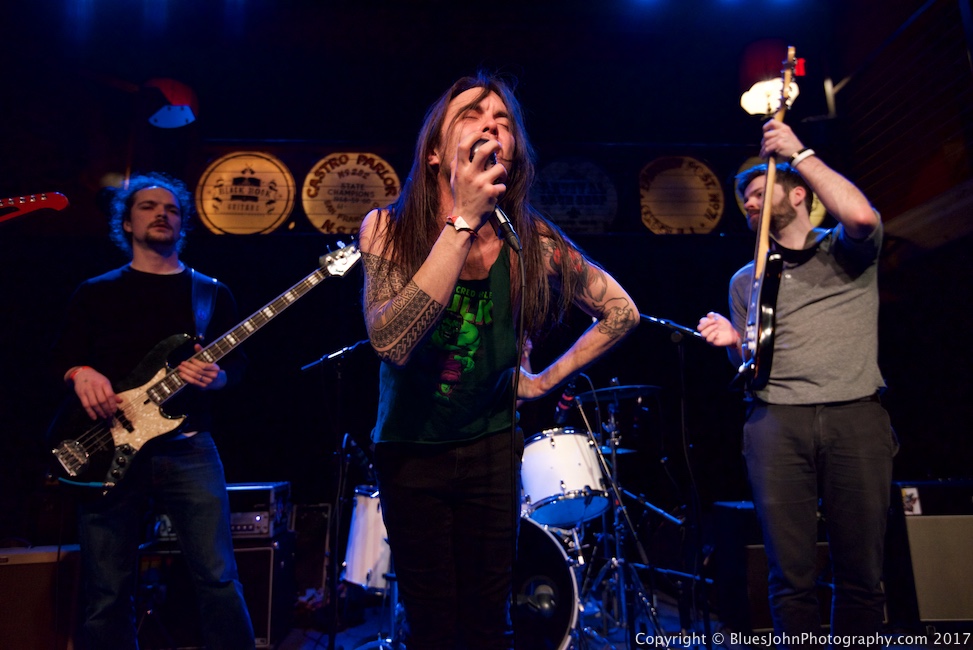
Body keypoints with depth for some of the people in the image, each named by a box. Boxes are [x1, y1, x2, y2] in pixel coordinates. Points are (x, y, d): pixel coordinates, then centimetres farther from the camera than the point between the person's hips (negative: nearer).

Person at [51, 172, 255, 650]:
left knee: (218, 578, -5)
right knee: (107, 595, 6)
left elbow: (236, 364, 9)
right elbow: (62, 356, 10)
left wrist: (215, 376, -13)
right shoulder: (96, 292, 14)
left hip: (187, 448, 0)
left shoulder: (211, 294, 13)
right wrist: (81, 373, -12)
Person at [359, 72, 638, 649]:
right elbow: (390, 342, -32)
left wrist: (547, 379, -1)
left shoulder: (533, 241, -12)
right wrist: (463, 222, -35)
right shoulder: (389, 228, -15)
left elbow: (621, 311, 2)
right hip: (409, 449, -1)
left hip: (490, 447, 1)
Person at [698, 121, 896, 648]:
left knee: (862, 573, 1)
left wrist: (800, 153, -3)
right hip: (777, 421, 2)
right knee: (792, 574, -2)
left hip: (856, 414, -1)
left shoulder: (847, 252, 13)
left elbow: (862, 216, -13)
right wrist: (733, 343, -4)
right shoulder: (746, 280, 20)